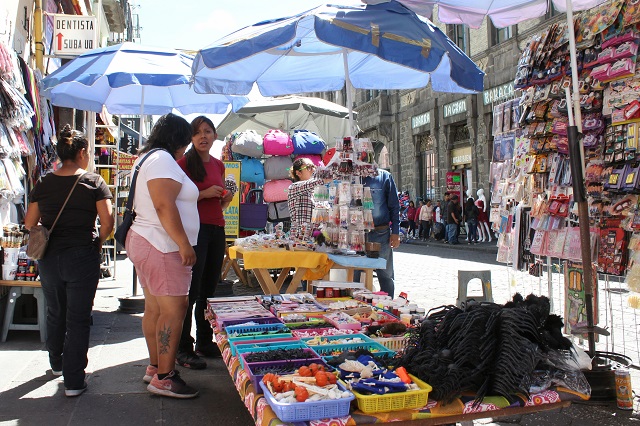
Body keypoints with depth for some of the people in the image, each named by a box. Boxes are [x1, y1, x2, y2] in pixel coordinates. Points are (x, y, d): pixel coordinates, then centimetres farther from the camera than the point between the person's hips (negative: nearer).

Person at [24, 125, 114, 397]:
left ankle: (57, 364, 42)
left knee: (55, 313, 22)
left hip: (48, 259, 4)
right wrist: (97, 243, 3)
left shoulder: (44, 184, 2)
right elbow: (107, 222, -14)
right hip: (82, 257, -4)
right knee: (78, 319, 4)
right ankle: (73, 381, 6)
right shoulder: (94, 182, -8)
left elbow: (29, 224, 5)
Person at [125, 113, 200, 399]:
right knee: (173, 311, -8)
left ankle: (155, 367, 24)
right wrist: (184, 244, -21)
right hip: (161, 247, -11)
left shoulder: (148, 158, 20)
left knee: (154, 309, 15)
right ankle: (163, 378, -4)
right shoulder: (163, 159, -13)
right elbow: (164, 206, -22)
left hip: (146, 243, 11)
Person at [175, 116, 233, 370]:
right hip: (195, 228, -7)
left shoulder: (218, 165, 16)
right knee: (191, 290, -6)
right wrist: (204, 194, -17)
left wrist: (226, 199, 4)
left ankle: (204, 342, 24)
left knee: (209, 289, 12)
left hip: (217, 229, 7)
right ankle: (183, 350, 2)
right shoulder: (184, 163, -5)